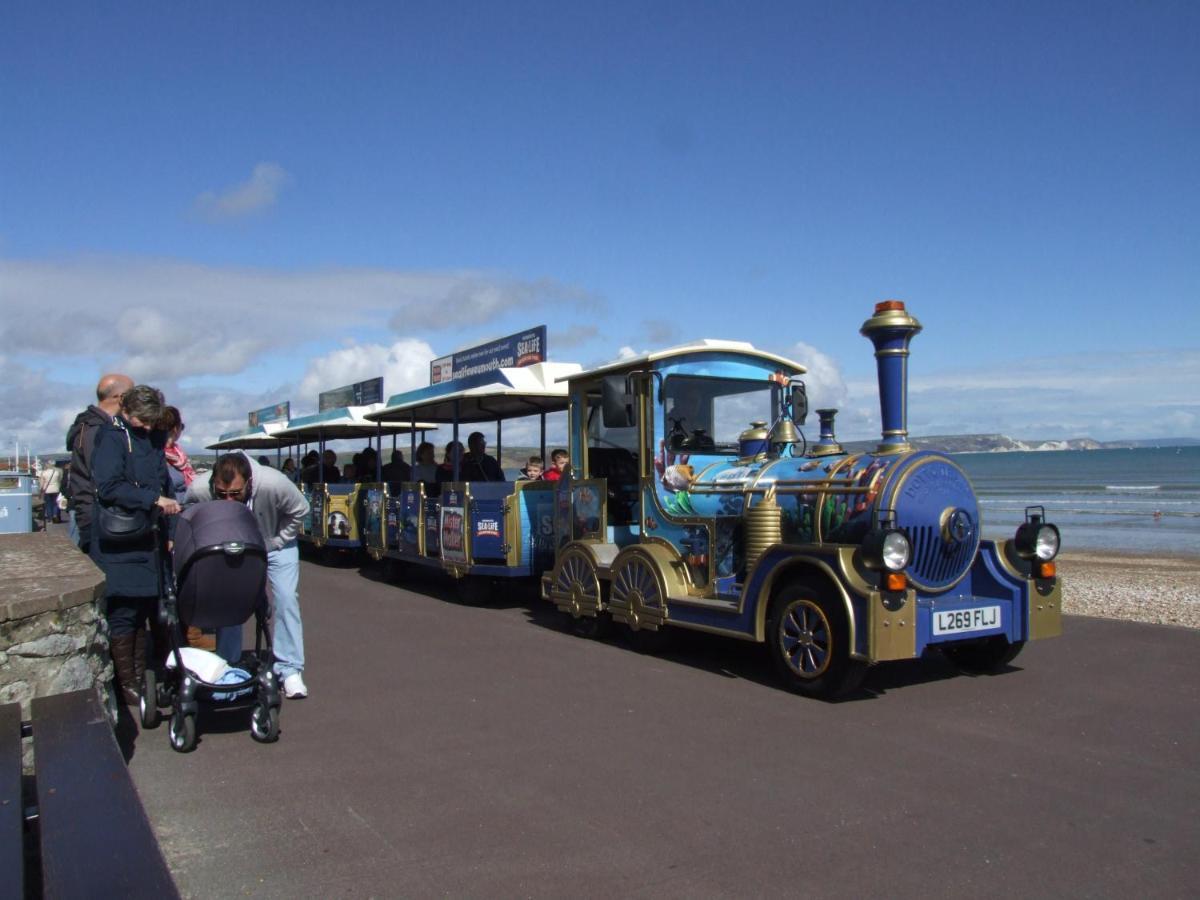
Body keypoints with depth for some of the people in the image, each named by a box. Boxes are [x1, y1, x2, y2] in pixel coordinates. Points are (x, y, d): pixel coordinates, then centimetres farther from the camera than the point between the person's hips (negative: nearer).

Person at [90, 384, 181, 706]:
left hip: (149, 540, 7)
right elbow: (108, 487, -21)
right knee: (123, 613, -1)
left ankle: (139, 677, 23)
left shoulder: (155, 437, 12)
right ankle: (126, 685, 9)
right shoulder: (112, 437, -10)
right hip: (119, 545, -7)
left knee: (144, 609, 12)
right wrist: (153, 499, -25)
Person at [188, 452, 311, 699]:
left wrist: (274, 542, -16)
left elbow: (300, 510, -20)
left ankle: (290, 670, -5)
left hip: (274, 543, -2)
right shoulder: (199, 490, -33)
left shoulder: (274, 484, -40)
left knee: (286, 599, -11)